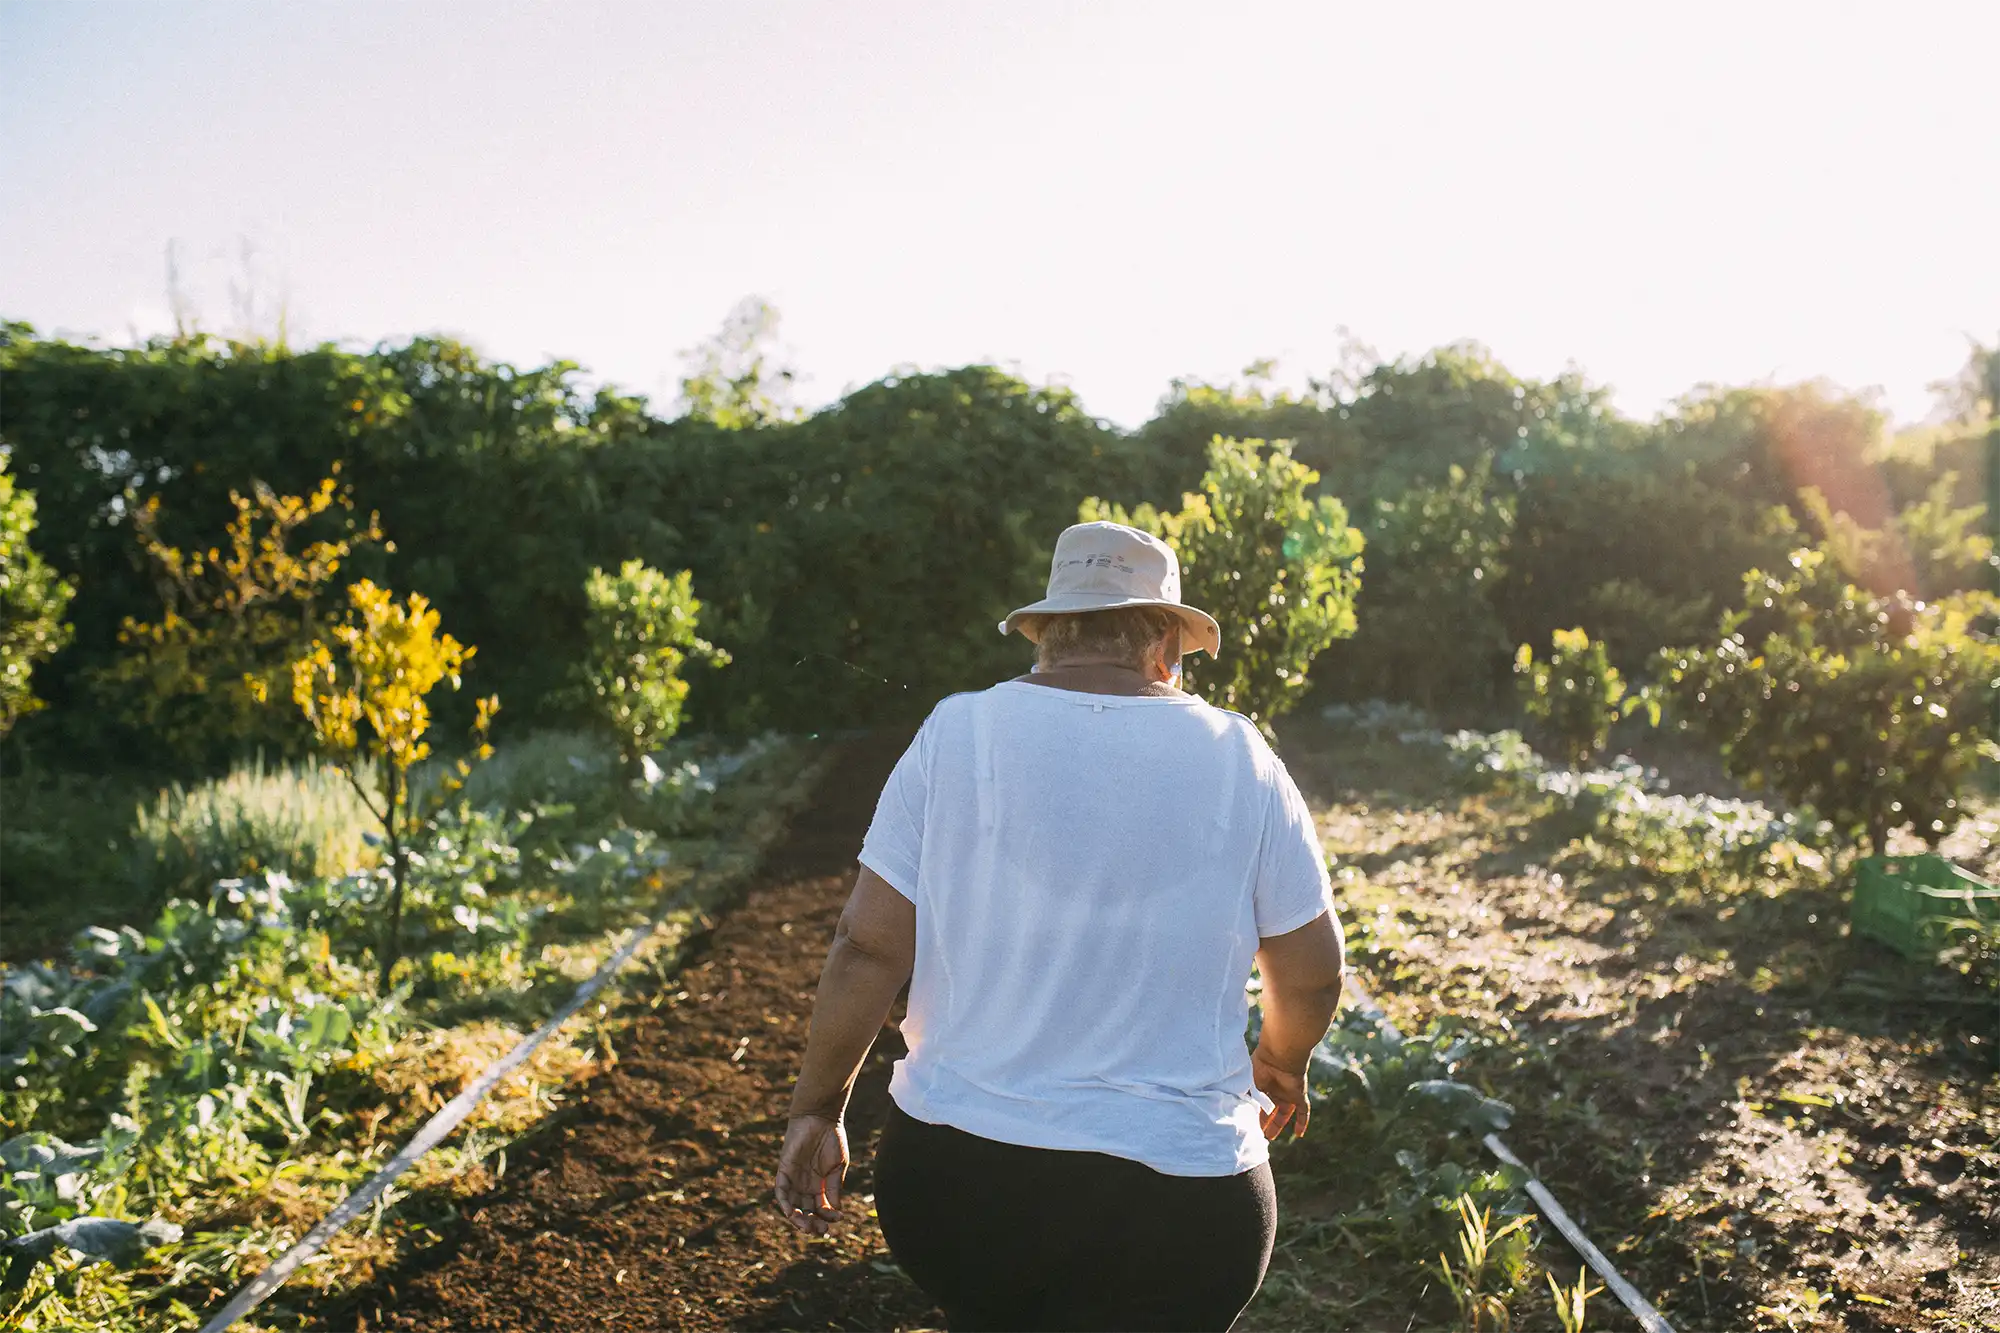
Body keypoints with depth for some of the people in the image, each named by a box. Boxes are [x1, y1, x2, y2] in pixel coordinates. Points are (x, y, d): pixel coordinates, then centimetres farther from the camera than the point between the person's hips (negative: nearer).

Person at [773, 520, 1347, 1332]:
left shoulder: (955, 734, -6)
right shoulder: (1239, 761, -3)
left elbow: (868, 948, -7)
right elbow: (1313, 975, 3)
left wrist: (817, 1110, 5)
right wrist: (1280, 1068, 23)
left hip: (951, 1166, 1)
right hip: (1172, 1198, 0)